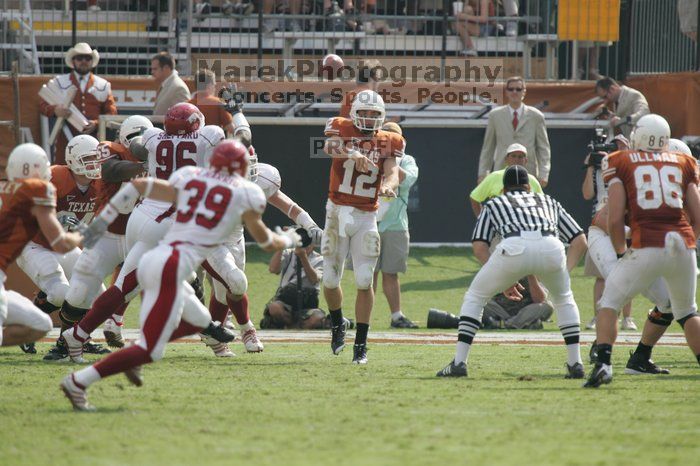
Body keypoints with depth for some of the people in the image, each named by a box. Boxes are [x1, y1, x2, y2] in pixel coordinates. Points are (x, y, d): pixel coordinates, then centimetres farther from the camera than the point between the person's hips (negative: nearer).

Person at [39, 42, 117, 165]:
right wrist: (55, 110, -17)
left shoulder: (103, 85, 14)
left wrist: (97, 123, -9)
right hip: (66, 138, -1)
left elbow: (111, 112, 11)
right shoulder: (59, 82, 11)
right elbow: (43, 105, 7)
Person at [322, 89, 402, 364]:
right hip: (337, 212, 0)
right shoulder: (342, 129, -1)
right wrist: (353, 154, -44)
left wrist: (388, 185, -34)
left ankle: (361, 344, 1)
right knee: (330, 280, 3)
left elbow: (392, 172, -10)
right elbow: (330, 147, -23)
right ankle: (337, 325, 32)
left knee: (364, 281, -6)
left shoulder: (388, 142, 5)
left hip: (366, 217, 0)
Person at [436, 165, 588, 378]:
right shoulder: (549, 202, 39)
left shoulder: (494, 203, 33)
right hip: (551, 247, 2)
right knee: (563, 299, 31)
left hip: (514, 248, -2)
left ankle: (459, 362, 11)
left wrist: (505, 281, 23)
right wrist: (564, 272, 28)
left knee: (475, 297, 21)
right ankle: (575, 364, 22)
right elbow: (580, 241, 29)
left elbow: (479, 247, 19)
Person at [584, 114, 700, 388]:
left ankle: (603, 363, -7)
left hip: (646, 247, -3)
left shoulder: (621, 163, 8)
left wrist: (621, 252, 14)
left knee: (609, 303, 11)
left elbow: (615, 219, 0)